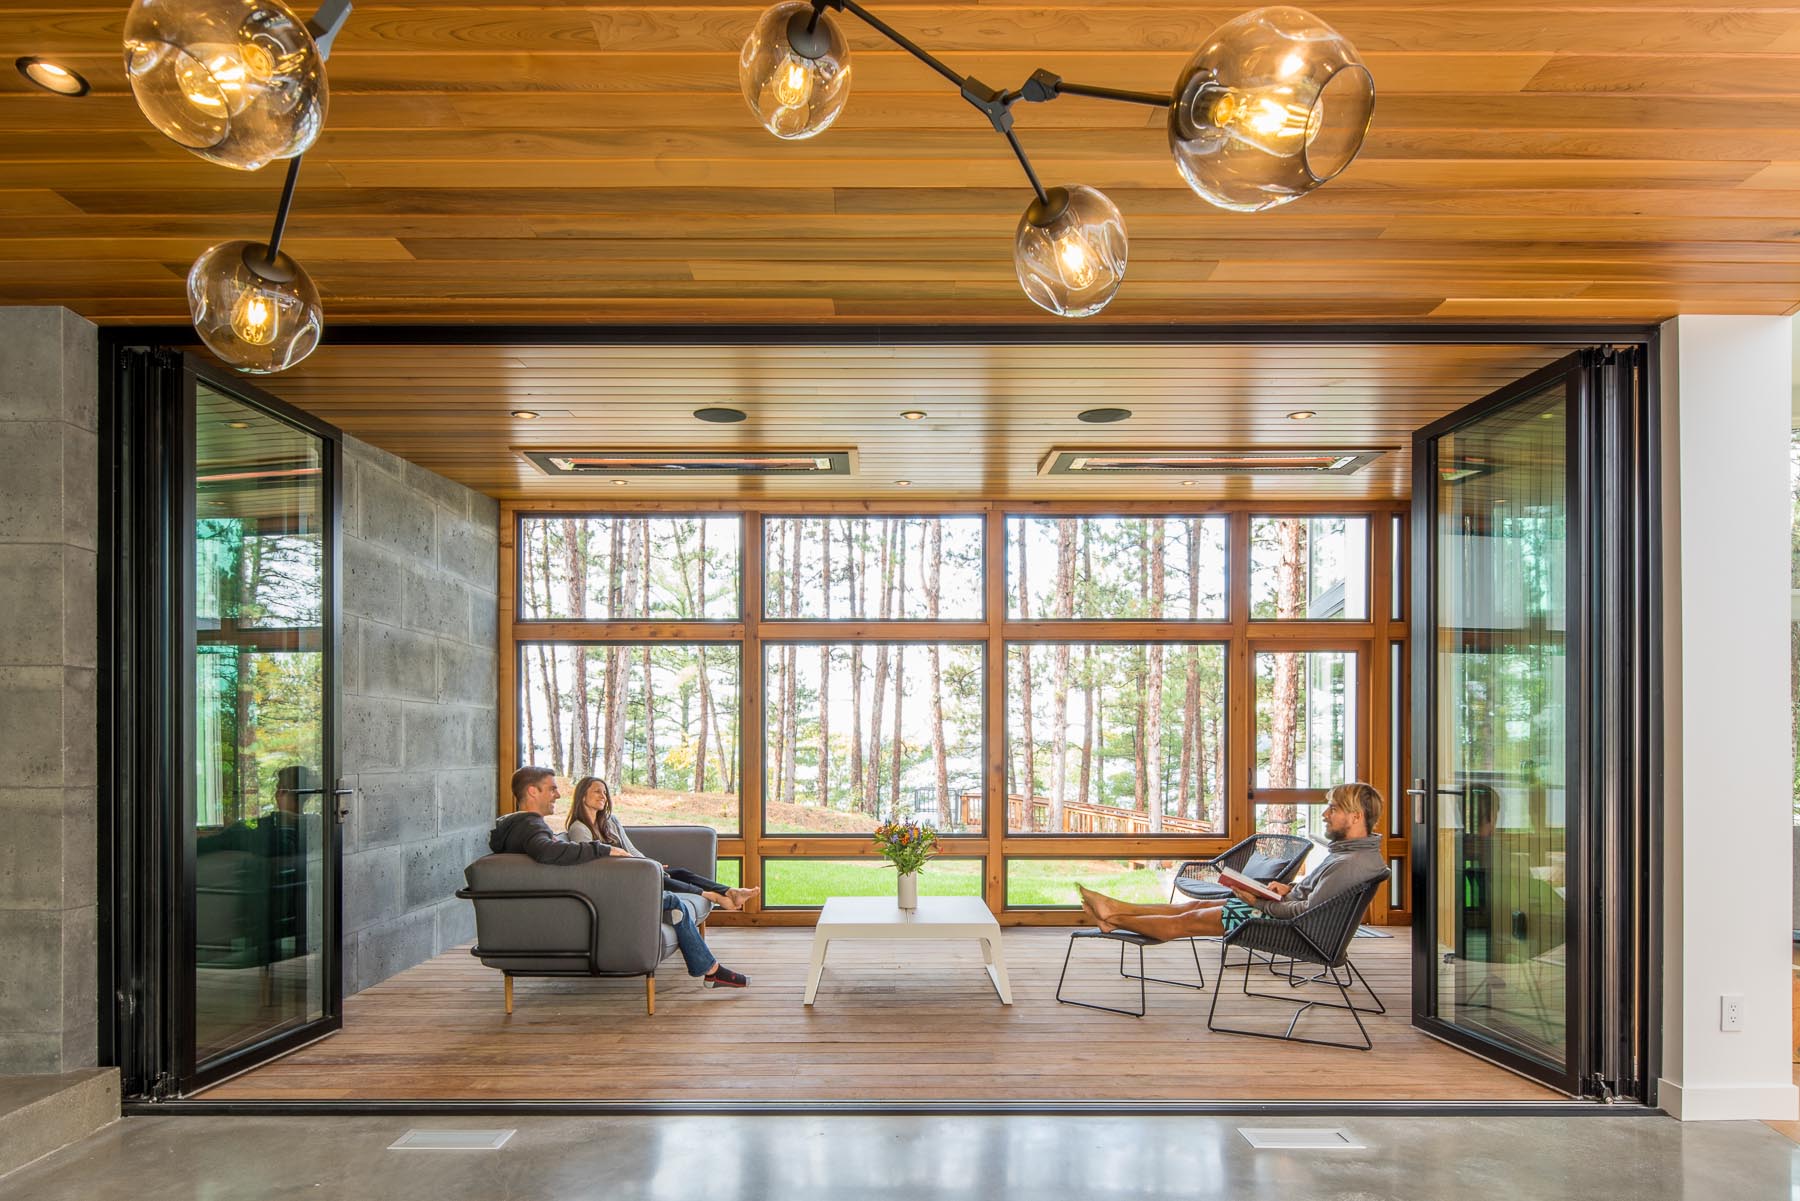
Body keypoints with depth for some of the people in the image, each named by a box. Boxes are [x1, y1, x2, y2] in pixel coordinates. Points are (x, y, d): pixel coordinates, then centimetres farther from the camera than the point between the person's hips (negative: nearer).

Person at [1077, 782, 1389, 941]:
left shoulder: (1352, 863, -27)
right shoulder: (1351, 851, 6)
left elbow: (1309, 910, -30)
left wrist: (1261, 903, -19)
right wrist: (1291, 889, 4)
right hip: (1287, 908, 10)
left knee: (1186, 921, -2)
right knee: (1195, 905, 11)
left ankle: (1113, 918, 11)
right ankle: (1115, 910, 17)